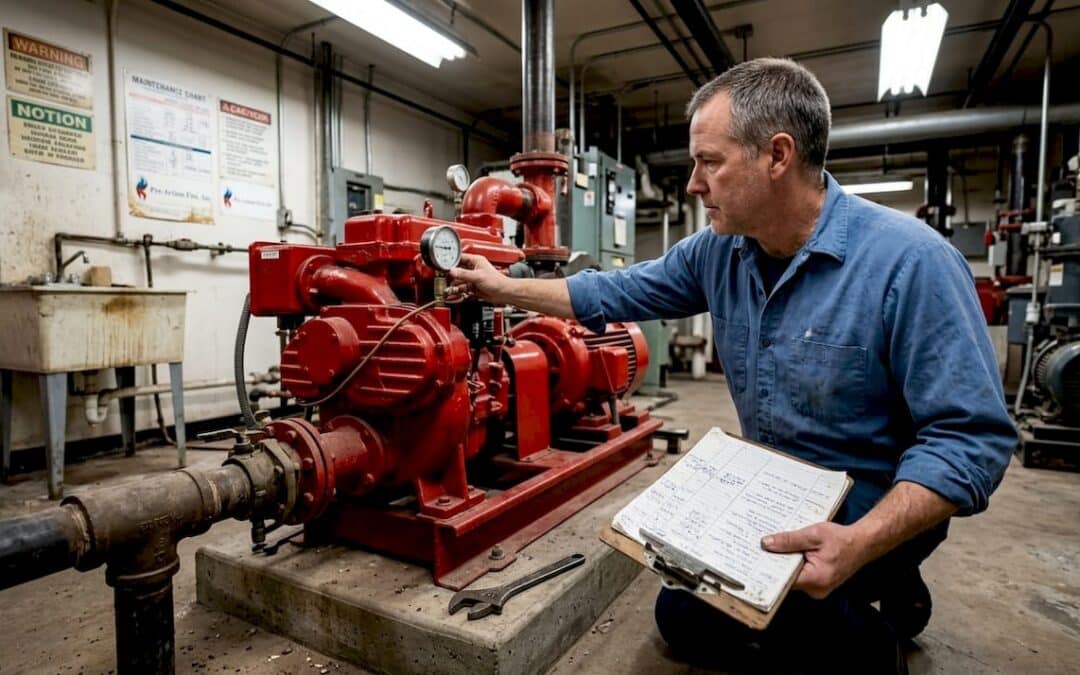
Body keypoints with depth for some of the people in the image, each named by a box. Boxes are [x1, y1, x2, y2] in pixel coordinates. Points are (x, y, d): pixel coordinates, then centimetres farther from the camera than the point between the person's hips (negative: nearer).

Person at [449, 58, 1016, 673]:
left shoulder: (909, 262, -27)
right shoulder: (718, 252, -8)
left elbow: (972, 435, -26)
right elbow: (617, 294, 1)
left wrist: (859, 543, -37)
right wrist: (505, 287, 3)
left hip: (874, 516, -6)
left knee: (713, 600, -21)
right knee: (683, 617, 15)